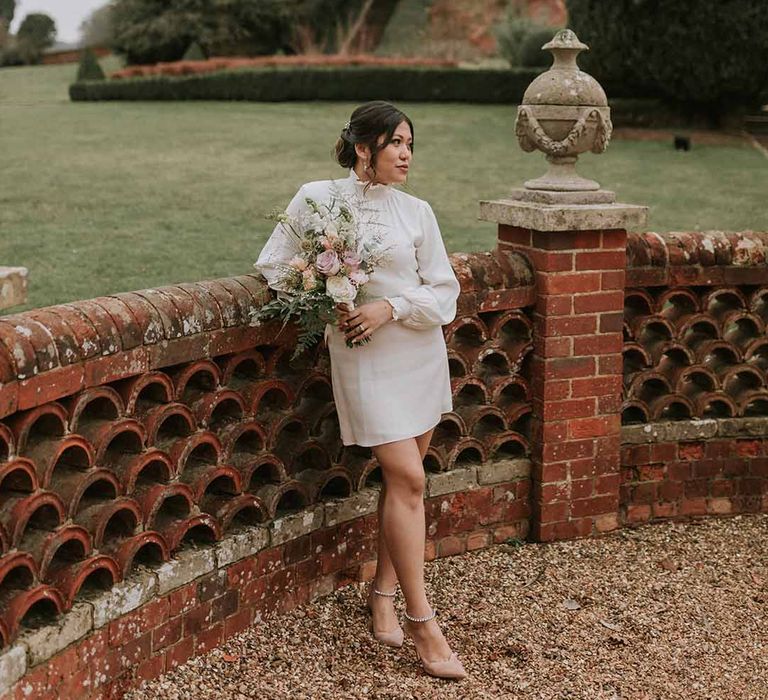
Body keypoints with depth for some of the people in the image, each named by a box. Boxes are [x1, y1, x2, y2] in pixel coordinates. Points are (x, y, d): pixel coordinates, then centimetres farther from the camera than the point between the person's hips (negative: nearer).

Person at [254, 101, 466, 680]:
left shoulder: (416, 211, 3)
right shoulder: (315, 198, -3)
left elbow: (444, 291, 2)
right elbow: (274, 265, 4)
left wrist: (389, 308, -14)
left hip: (420, 351, 4)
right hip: (361, 355, -4)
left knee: (402, 479, 10)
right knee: (408, 480, -11)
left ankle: (383, 594, 27)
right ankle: (422, 622, -4)